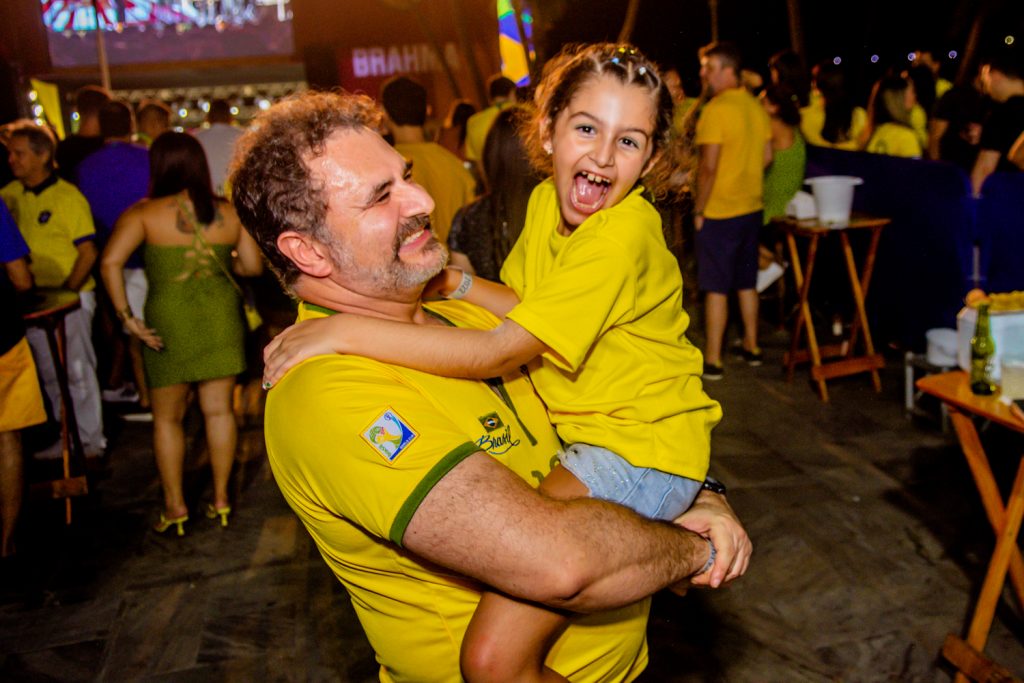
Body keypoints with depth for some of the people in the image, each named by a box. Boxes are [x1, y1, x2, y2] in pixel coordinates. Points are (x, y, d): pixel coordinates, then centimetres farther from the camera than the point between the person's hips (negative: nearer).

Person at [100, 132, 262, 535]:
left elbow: (111, 262, -16)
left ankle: (174, 505, 17)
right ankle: (220, 499, 18)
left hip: (169, 320, -2)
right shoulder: (228, 212, 2)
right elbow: (253, 266, 7)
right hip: (221, 316, 2)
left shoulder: (144, 214, -5)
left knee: (167, 417, 12)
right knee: (218, 409, 11)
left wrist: (126, 314, -11)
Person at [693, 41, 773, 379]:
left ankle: (712, 359, 5)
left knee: (716, 287, -1)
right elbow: (766, 156, 12)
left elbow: (708, 167, -20)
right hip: (752, 207, 8)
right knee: (746, 281, 17)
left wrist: (698, 210, -12)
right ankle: (751, 346, 27)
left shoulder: (716, 109, -17)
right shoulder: (756, 106, 7)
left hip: (719, 211, -7)